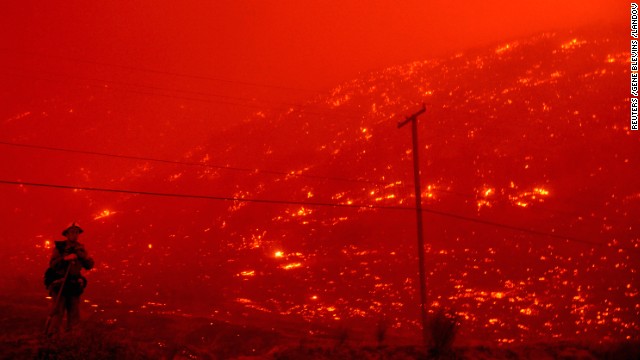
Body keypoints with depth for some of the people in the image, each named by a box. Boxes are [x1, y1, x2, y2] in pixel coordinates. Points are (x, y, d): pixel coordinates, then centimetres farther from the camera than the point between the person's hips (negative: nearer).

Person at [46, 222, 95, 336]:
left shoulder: (80, 248, 11)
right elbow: (52, 265, -8)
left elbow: (90, 265, 7)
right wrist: (65, 258, -22)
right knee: (58, 313, -11)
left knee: (74, 315, 3)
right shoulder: (59, 247, 1)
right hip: (60, 284, -4)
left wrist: (82, 255, -9)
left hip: (74, 285, 4)